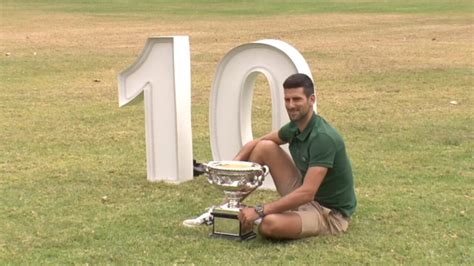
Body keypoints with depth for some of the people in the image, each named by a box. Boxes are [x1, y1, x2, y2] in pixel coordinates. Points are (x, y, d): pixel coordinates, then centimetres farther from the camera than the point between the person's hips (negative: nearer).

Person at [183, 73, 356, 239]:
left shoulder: (323, 138, -28)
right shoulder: (295, 127, -1)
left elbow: (307, 193, -33)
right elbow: (257, 143, 12)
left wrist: (260, 211, -32)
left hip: (330, 213, -8)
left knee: (270, 224, -37)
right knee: (265, 147, -1)